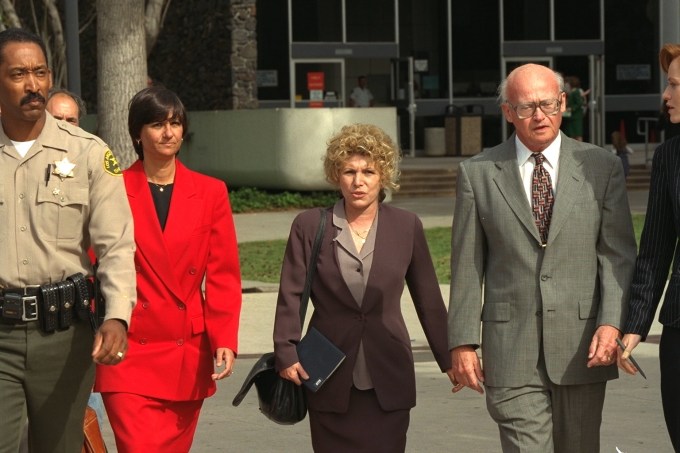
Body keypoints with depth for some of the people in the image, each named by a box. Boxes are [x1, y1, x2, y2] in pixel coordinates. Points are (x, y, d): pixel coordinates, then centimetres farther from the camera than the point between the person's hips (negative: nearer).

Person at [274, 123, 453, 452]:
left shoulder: (406, 227, 5)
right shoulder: (309, 227, 2)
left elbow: (428, 300, 9)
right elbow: (291, 296, 0)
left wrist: (449, 360, 10)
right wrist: (286, 354, -11)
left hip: (388, 379, 1)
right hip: (330, 380, 0)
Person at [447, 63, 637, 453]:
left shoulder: (601, 167, 5)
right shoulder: (478, 174, 5)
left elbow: (618, 254, 1)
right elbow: (467, 267, 5)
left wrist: (611, 322, -13)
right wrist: (463, 342, 1)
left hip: (582, 346, 1)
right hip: (511, 347, -1)